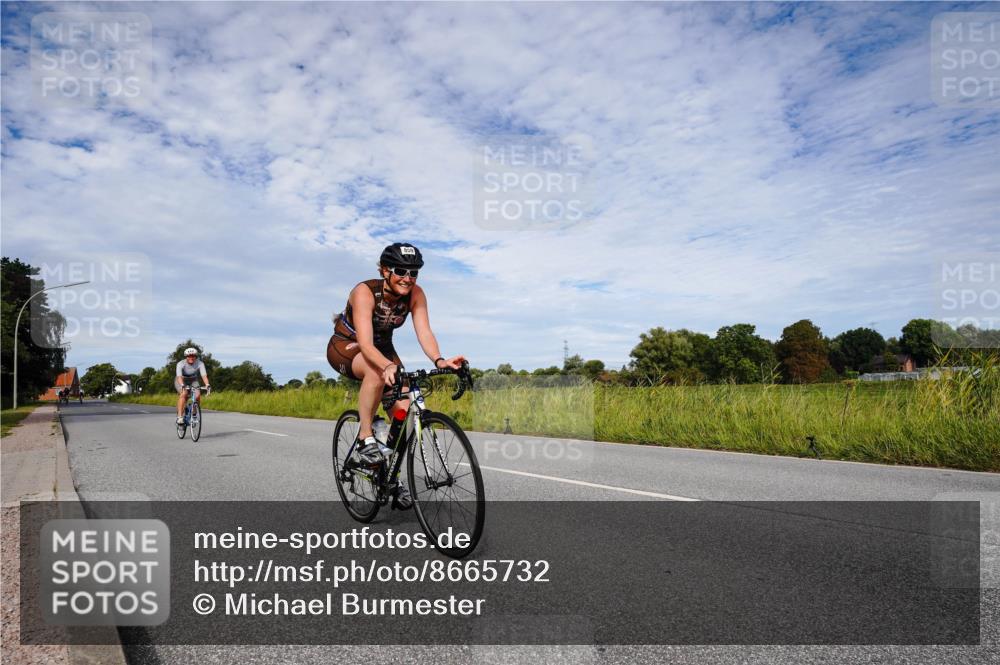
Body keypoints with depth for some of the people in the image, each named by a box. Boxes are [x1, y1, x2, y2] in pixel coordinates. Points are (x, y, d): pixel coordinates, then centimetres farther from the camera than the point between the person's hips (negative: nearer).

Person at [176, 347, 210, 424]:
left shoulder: (200, 364, -23)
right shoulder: (181, 364, -27)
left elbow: (204, 375, -34)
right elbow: (179, 376, -40)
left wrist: (207, 385, -52)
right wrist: (182, 385, -58)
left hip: (193, 381, 2)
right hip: (181, 381, -2)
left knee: (198, 395, -23)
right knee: (184, 394, -31)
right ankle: (180, 416, -27)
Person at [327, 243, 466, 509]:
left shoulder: (415, 295, -18)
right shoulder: (365, 292, -31)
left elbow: (424, 332, -28)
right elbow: (365, 343, -42)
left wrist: (439, 360, -48)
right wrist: (389, 366, -60)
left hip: (382, 348, 5)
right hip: (346, 346, -4)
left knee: (404, 409, -12)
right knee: (377, 372, -38)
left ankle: (392, 475, 6)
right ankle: (365, 438, -21)